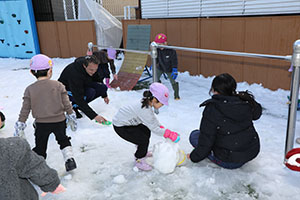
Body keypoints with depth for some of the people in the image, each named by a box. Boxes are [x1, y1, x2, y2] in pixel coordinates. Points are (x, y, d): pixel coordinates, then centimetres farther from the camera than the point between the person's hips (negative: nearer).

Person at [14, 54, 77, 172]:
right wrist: (71, 117, 7)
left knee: (40, 148, 14)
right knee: (63, 140, 23)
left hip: (41, 123, 0)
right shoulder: (58, 85, -7)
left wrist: (20, 125, 5)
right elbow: (66, 104, -5)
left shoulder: (30, 89, -6)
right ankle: (69, 159, 13)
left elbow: (25, 110, -4)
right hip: (59, 121, 1)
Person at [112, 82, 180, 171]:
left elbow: (153, 118, 9)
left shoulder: (147, 104, -6)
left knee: (146, 131, 18)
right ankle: (139, 161, 9)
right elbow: (154, 128, -26)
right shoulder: (144, 110, -33)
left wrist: (163, 128, 2)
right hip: (120, 127, -10)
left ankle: (142, 152, 39)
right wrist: (168, 134, -17)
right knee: (143, 140, -13)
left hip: (126, 121, 10)